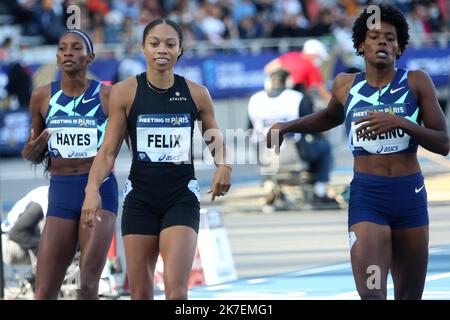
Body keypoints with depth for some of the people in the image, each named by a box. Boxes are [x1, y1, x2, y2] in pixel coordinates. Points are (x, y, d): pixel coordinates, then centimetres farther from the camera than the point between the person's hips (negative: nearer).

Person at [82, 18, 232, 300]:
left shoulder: (197, 94, 0)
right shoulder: (125, 92, -3)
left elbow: (216, 142, 13)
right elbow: (108, 151, -2)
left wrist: (224, 165, -9)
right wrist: (93, 187, -19)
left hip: (182, 198, -1)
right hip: (140, 199, 1)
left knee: (177, 292, -16)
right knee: (140, 294, 4)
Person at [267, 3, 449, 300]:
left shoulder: (416, 82, 0)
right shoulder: (346, 86, 6)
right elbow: (330, 117, 31)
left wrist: (401, 123, -18)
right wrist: (287, 126, 19)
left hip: (410, 196, 1)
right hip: (366, 197, -1)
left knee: (409, 296, 10)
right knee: (371, 293, -17)